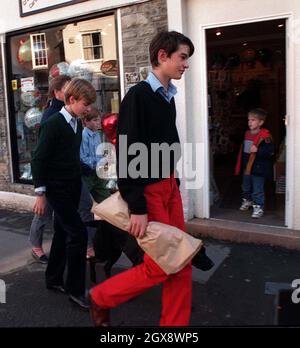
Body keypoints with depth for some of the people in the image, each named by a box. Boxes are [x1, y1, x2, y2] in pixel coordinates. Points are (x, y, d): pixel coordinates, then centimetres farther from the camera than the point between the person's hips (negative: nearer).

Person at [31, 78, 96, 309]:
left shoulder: (77, 124, 7)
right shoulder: (53, 124, -16)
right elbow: (38, 159, -16)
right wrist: (40, 193, -15)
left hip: (73, 187, 8)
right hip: (57, 189, -8)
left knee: (63, 233, 15)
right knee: (78, 234, -10)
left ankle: (54, 279, 31)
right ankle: (75, 289, 3)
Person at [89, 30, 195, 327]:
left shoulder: (168, 97, 11)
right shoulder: (138, 95, -15)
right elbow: (127, 155, -19)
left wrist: (173, 184, 13)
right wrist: (137, 208, -20)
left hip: (169, 186, 8)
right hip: (148, 191, -8)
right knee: (160, 266, 0)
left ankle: (176, 322, 26)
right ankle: (100, 298, 22)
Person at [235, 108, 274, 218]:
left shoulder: (265, 136, -17)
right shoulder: (247, 134, 6)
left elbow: (270, 150, -25)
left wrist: (258, 150, -36)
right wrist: (240, 166, 16)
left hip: (258, 169, -7)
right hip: (246, 167, 7)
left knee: (258, 190, 1)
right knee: (246, 187, 23)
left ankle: (258, 208, 13)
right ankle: (247, 201, 45)